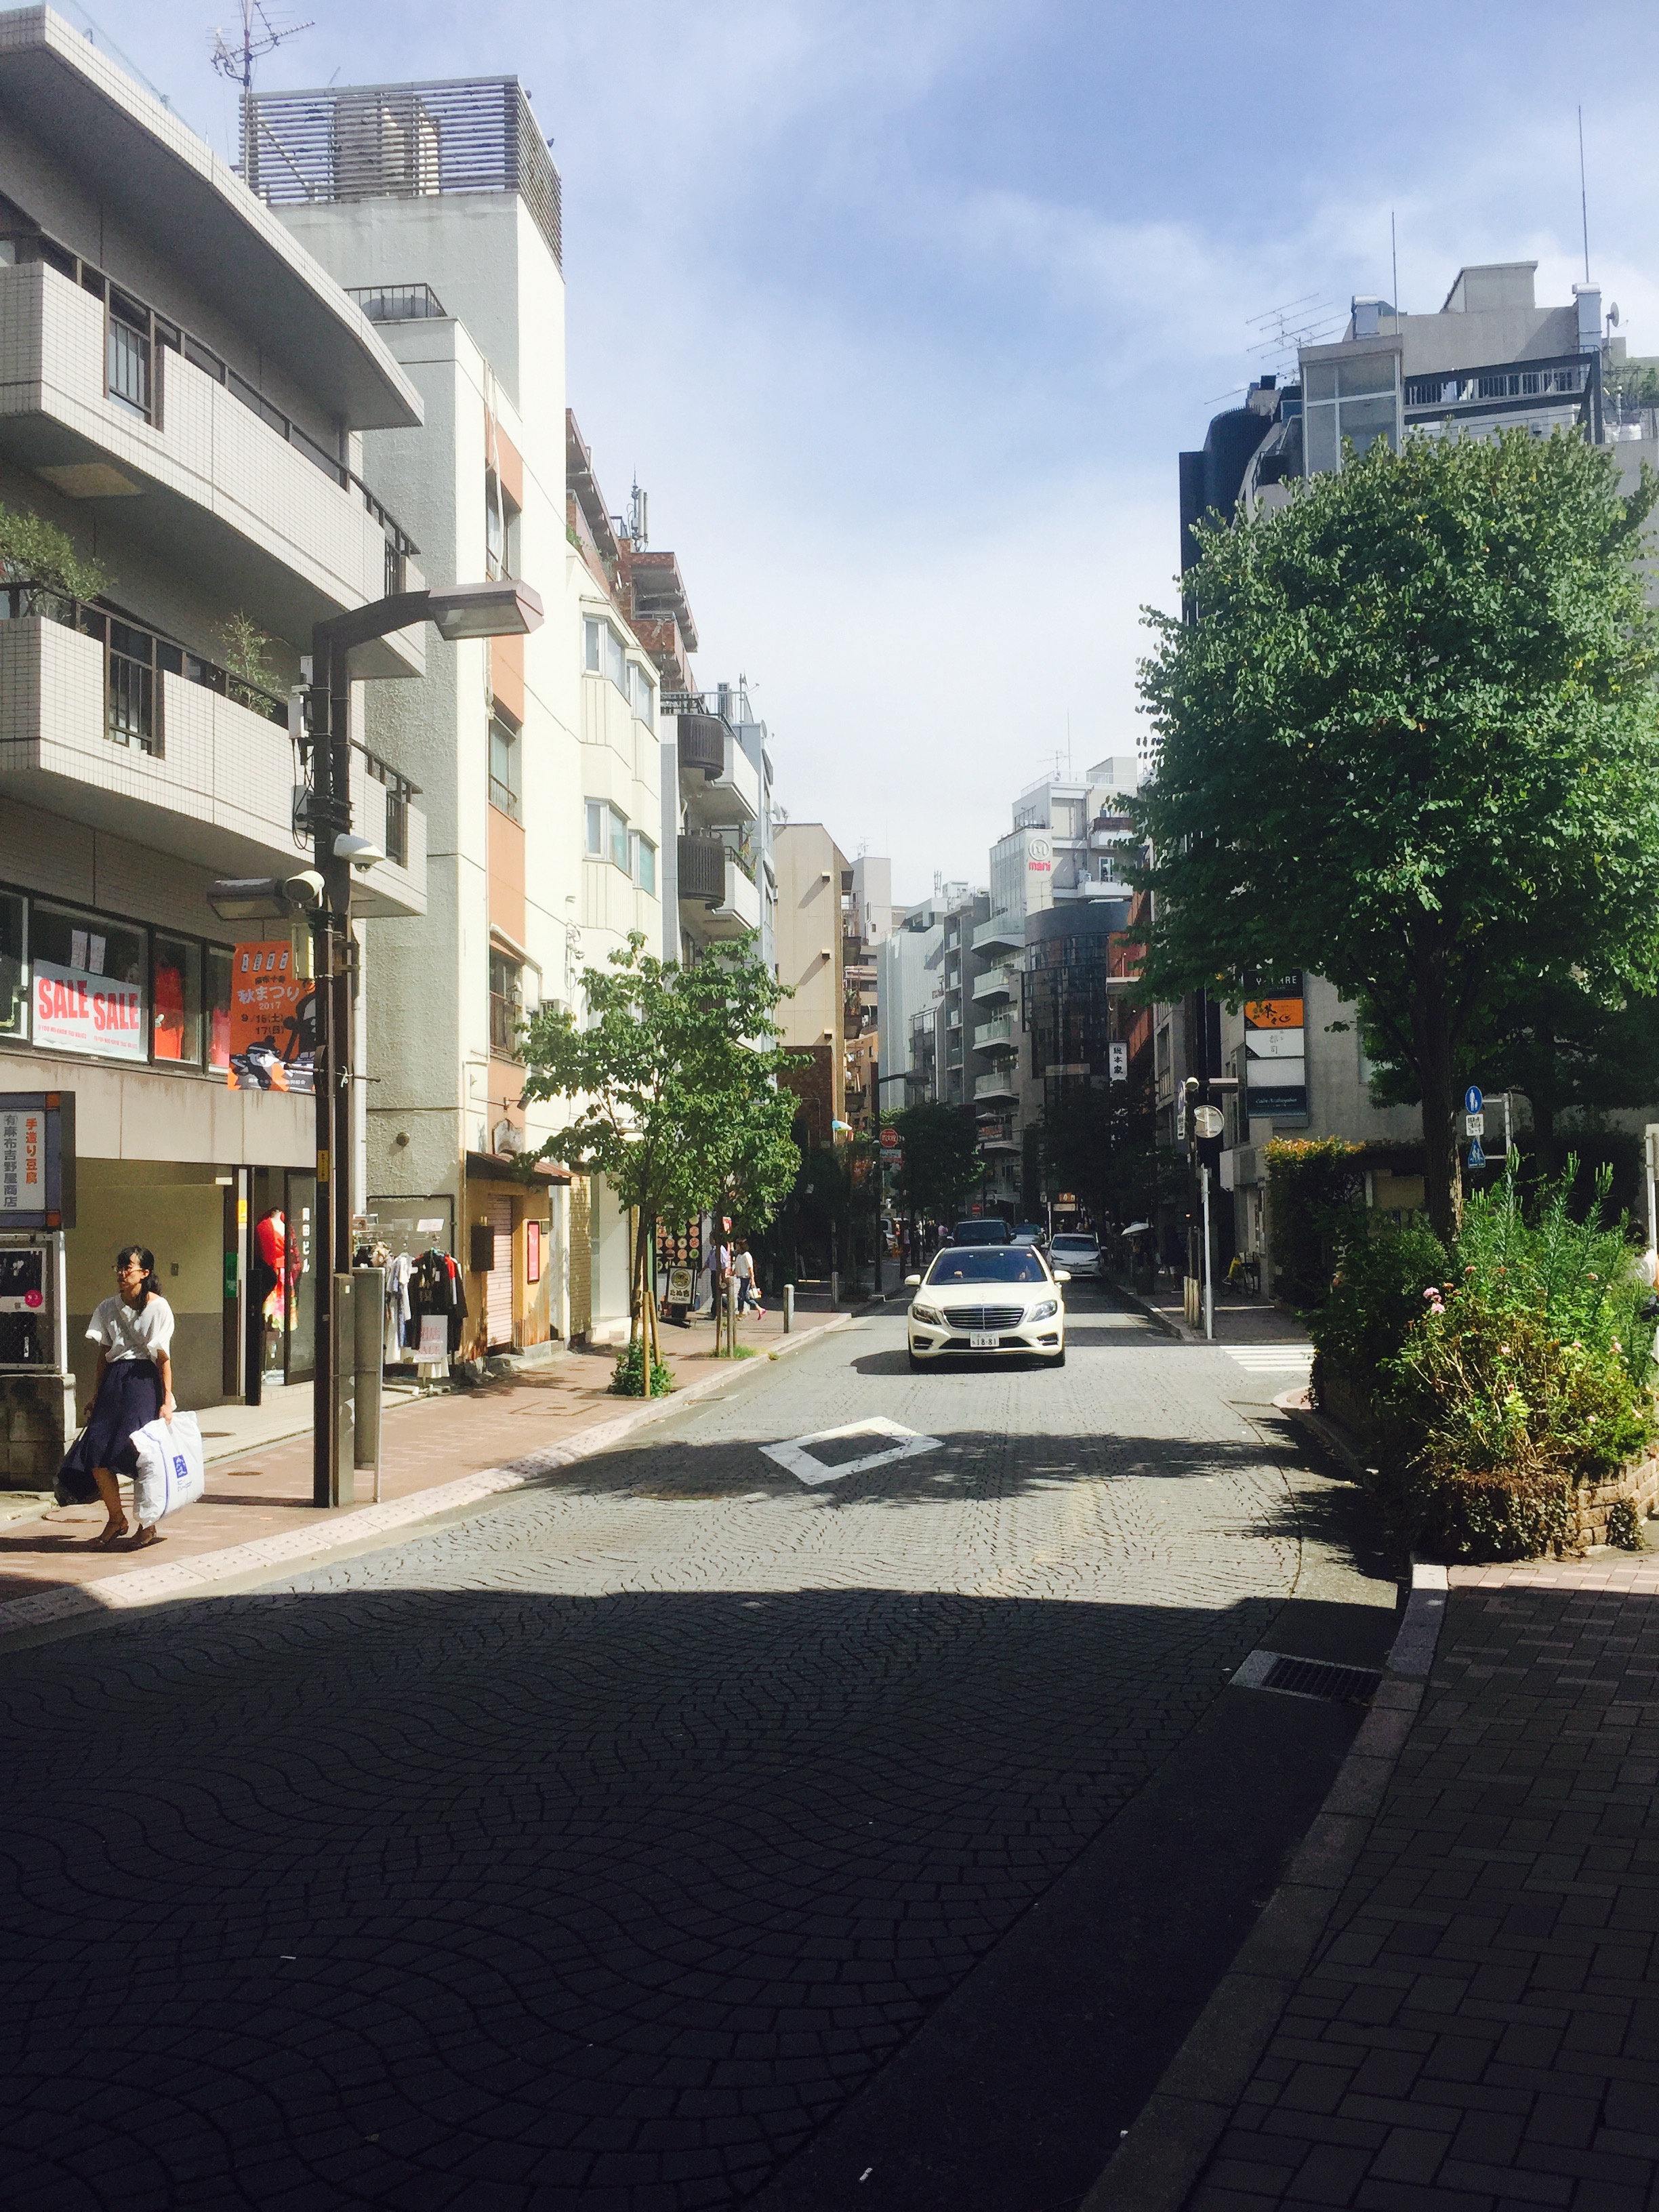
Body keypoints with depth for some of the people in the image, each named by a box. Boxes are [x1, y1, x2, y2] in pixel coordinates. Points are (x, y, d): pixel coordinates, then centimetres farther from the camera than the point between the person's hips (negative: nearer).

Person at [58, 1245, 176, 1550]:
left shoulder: (158, 1308, -3)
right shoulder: (109, 1308, 12)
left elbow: (163, 1358, -5)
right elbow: (103, 1355, 15)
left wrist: (167, 1400, -8)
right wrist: (96, 1397, 12)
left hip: (144, 1380, -5)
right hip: (113, 1380, 5)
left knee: (137, 1451, -13)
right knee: (96, 1453, -6)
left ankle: (148, 1523, 6)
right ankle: (116, 1519, 12)